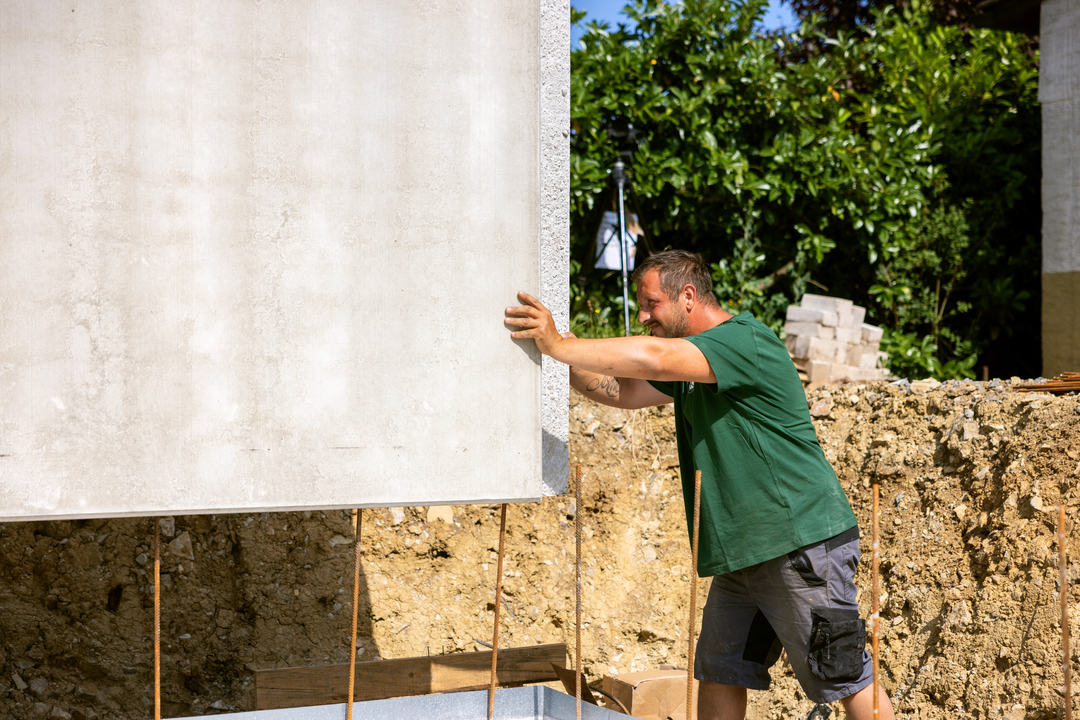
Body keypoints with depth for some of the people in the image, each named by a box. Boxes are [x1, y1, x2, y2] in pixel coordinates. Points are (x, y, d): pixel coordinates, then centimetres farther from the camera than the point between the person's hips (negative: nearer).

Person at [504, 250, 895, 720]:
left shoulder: (746, 339, -16)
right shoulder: (689, 366, 16)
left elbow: (654, 359, -29)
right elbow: (622, 390, 16)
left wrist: (559, 344, -24)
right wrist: (558, 353, 2)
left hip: (804, 544, -9)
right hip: (743, 554, 9)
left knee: (847, 679, -2)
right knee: (718, 673, 11)